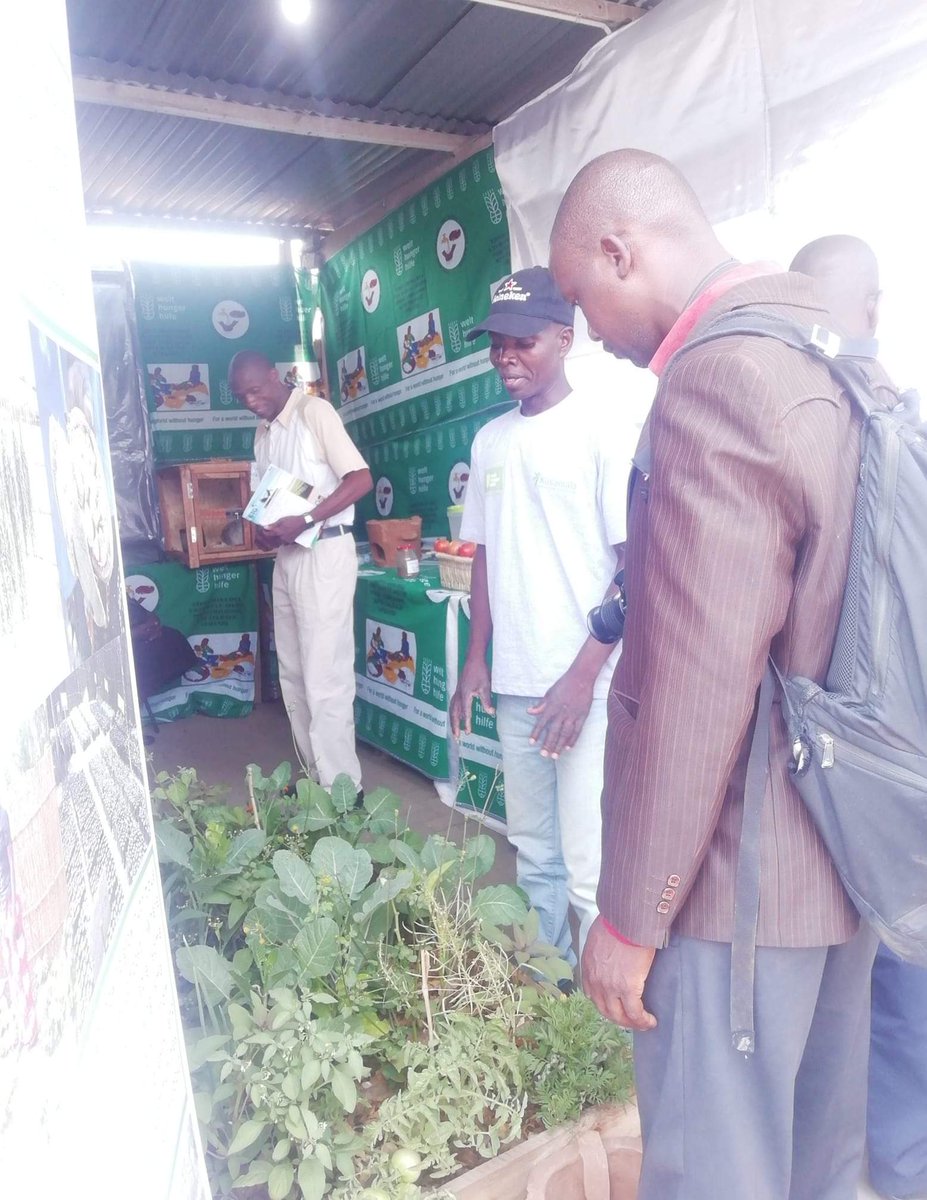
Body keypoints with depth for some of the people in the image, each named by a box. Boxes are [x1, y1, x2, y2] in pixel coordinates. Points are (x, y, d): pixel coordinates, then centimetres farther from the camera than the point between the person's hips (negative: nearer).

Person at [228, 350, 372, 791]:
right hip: (286, 556, 9)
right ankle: (315, 775, 23)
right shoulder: (263, 430, 15)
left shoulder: (314, 411, -8)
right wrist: (262, 529, 2)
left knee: (325, 679, -7)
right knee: (294, 675, 12)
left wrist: (304, 521, -23)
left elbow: (360, 478, -17)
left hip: (324, 553, -9)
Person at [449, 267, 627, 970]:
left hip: (587, 683, -5)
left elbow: (636, 564, -9)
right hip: (515, 681, 6)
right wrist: (476, 658, 11)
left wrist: (583, 676, -14)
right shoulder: (491, 441, 11)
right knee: (534, 852, 15)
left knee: (590, 868, -2)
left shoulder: (603, 426, -6)